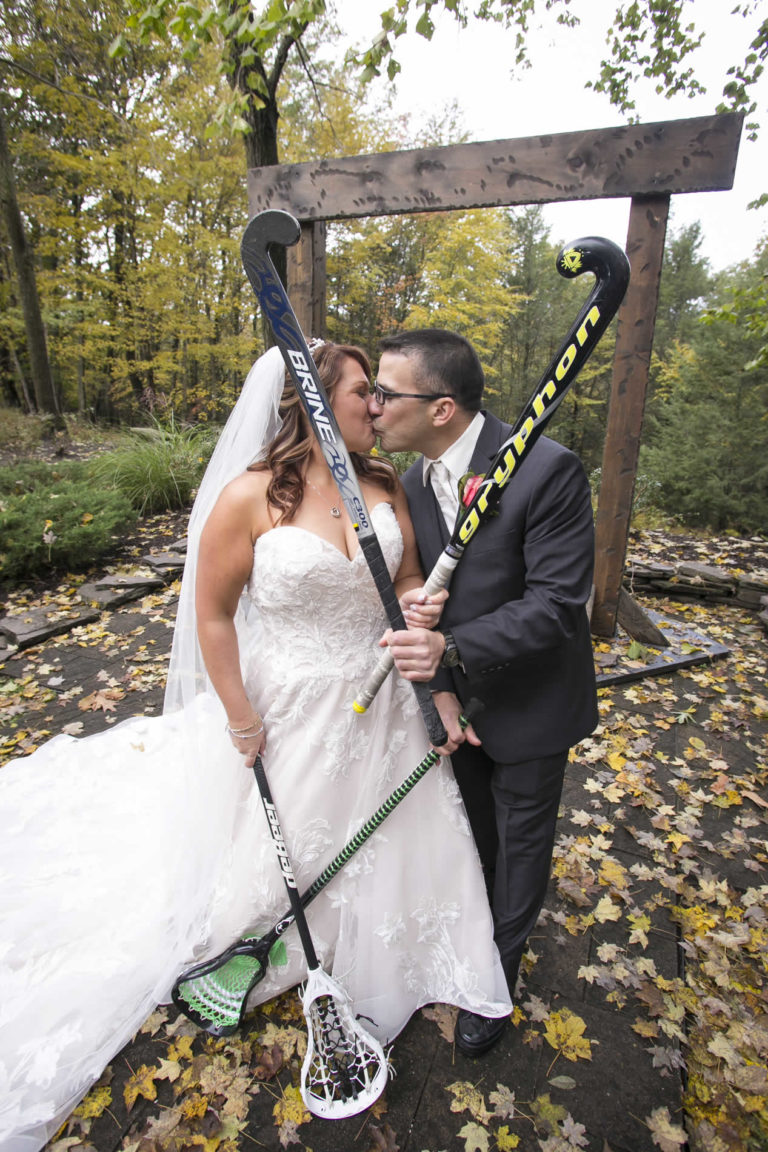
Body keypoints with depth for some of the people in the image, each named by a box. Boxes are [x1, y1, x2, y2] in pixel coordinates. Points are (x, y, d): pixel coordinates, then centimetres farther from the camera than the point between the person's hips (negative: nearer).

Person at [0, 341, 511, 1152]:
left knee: (379, 838, 24)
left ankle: (369, 959, 57)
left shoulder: (386, 486, -4)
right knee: (284, 845, 20)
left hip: (380, 703, 5)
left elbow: (407, 578, 6)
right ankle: (260, 953, 55)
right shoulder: (249, 495, -18)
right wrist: (241, 726, -9)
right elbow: (212, 614, -13)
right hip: (291, 710, -4)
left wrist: (419, 607, -18)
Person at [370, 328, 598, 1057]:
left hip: (529, 703, -5)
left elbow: (557, 601, -27)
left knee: (520, 842, 19)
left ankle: (495, 977, 45)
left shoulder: (547, 470, -26)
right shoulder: (413, 482, -6)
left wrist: (455, 651, -38)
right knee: (474, 828, 27)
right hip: (456, 695, 5)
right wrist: (440, 688, -10)